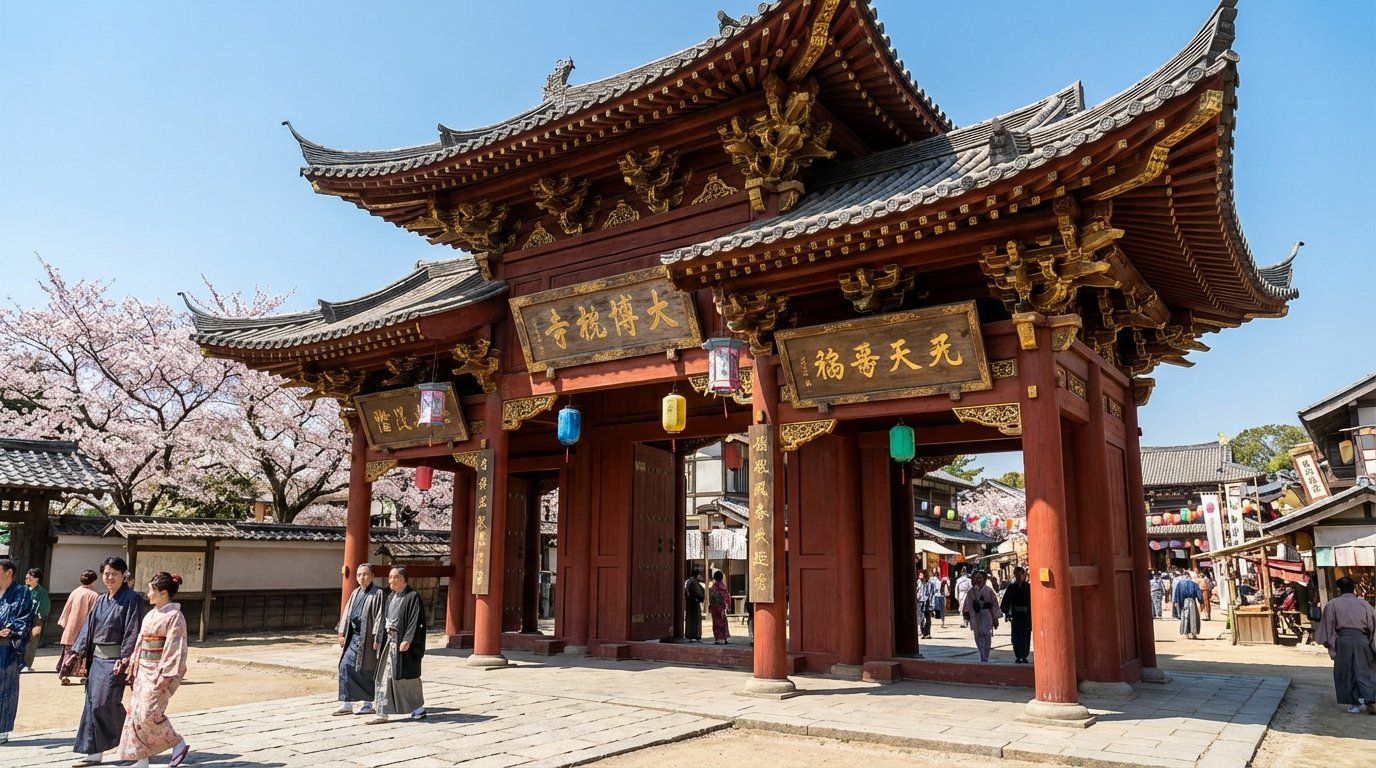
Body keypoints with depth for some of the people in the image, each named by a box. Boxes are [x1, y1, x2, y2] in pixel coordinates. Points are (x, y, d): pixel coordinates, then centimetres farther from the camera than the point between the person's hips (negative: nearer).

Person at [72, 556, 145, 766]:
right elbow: (88, 628, 14)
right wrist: (78, 652, 4)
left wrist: (125, 659, -19)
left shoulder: (132, 599, -8)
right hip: (97, 657, 7)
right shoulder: (101, 601, 13)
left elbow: (133, 631, -13)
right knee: (92, 703, 6)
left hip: (116, 658, -7)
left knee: (105, 703, -10)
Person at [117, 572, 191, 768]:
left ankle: (179, 744, 5)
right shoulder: (150, 615, 14)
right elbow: (140, 644, 18)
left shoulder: (174, 616, -12)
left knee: (149, 714, -13)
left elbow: (175, 649, -17)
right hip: (143, 671, 8)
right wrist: (134, 667, 12)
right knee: (136, 713, 5)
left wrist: (164, 676, -20)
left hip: (160, 672, -8)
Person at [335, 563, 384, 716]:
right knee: (345, 665, 0)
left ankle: (369, 704, 14)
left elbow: (380, 616, -13)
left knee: (366, 670, 1)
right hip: (353, 636, 7)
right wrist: (341, 632, 7)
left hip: (367, 637, -7)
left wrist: (376, 636, -18)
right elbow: (347, 613, 15)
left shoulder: (378, 593, -9)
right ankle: (347, 704, 6)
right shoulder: (356, 593, 12)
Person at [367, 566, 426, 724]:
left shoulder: (413, 597, -11)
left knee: (407, 676, 1)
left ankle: (418, 708, 18)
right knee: (385, 676, 5)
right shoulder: (390, 597, 13)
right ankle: (382, 713, 8)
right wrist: (378, 638, 13)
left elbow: (416, 621, -17)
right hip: (389, 640, 7)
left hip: (403, 642, -7)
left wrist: (407, 640, -25)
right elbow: (384, 619, 18)